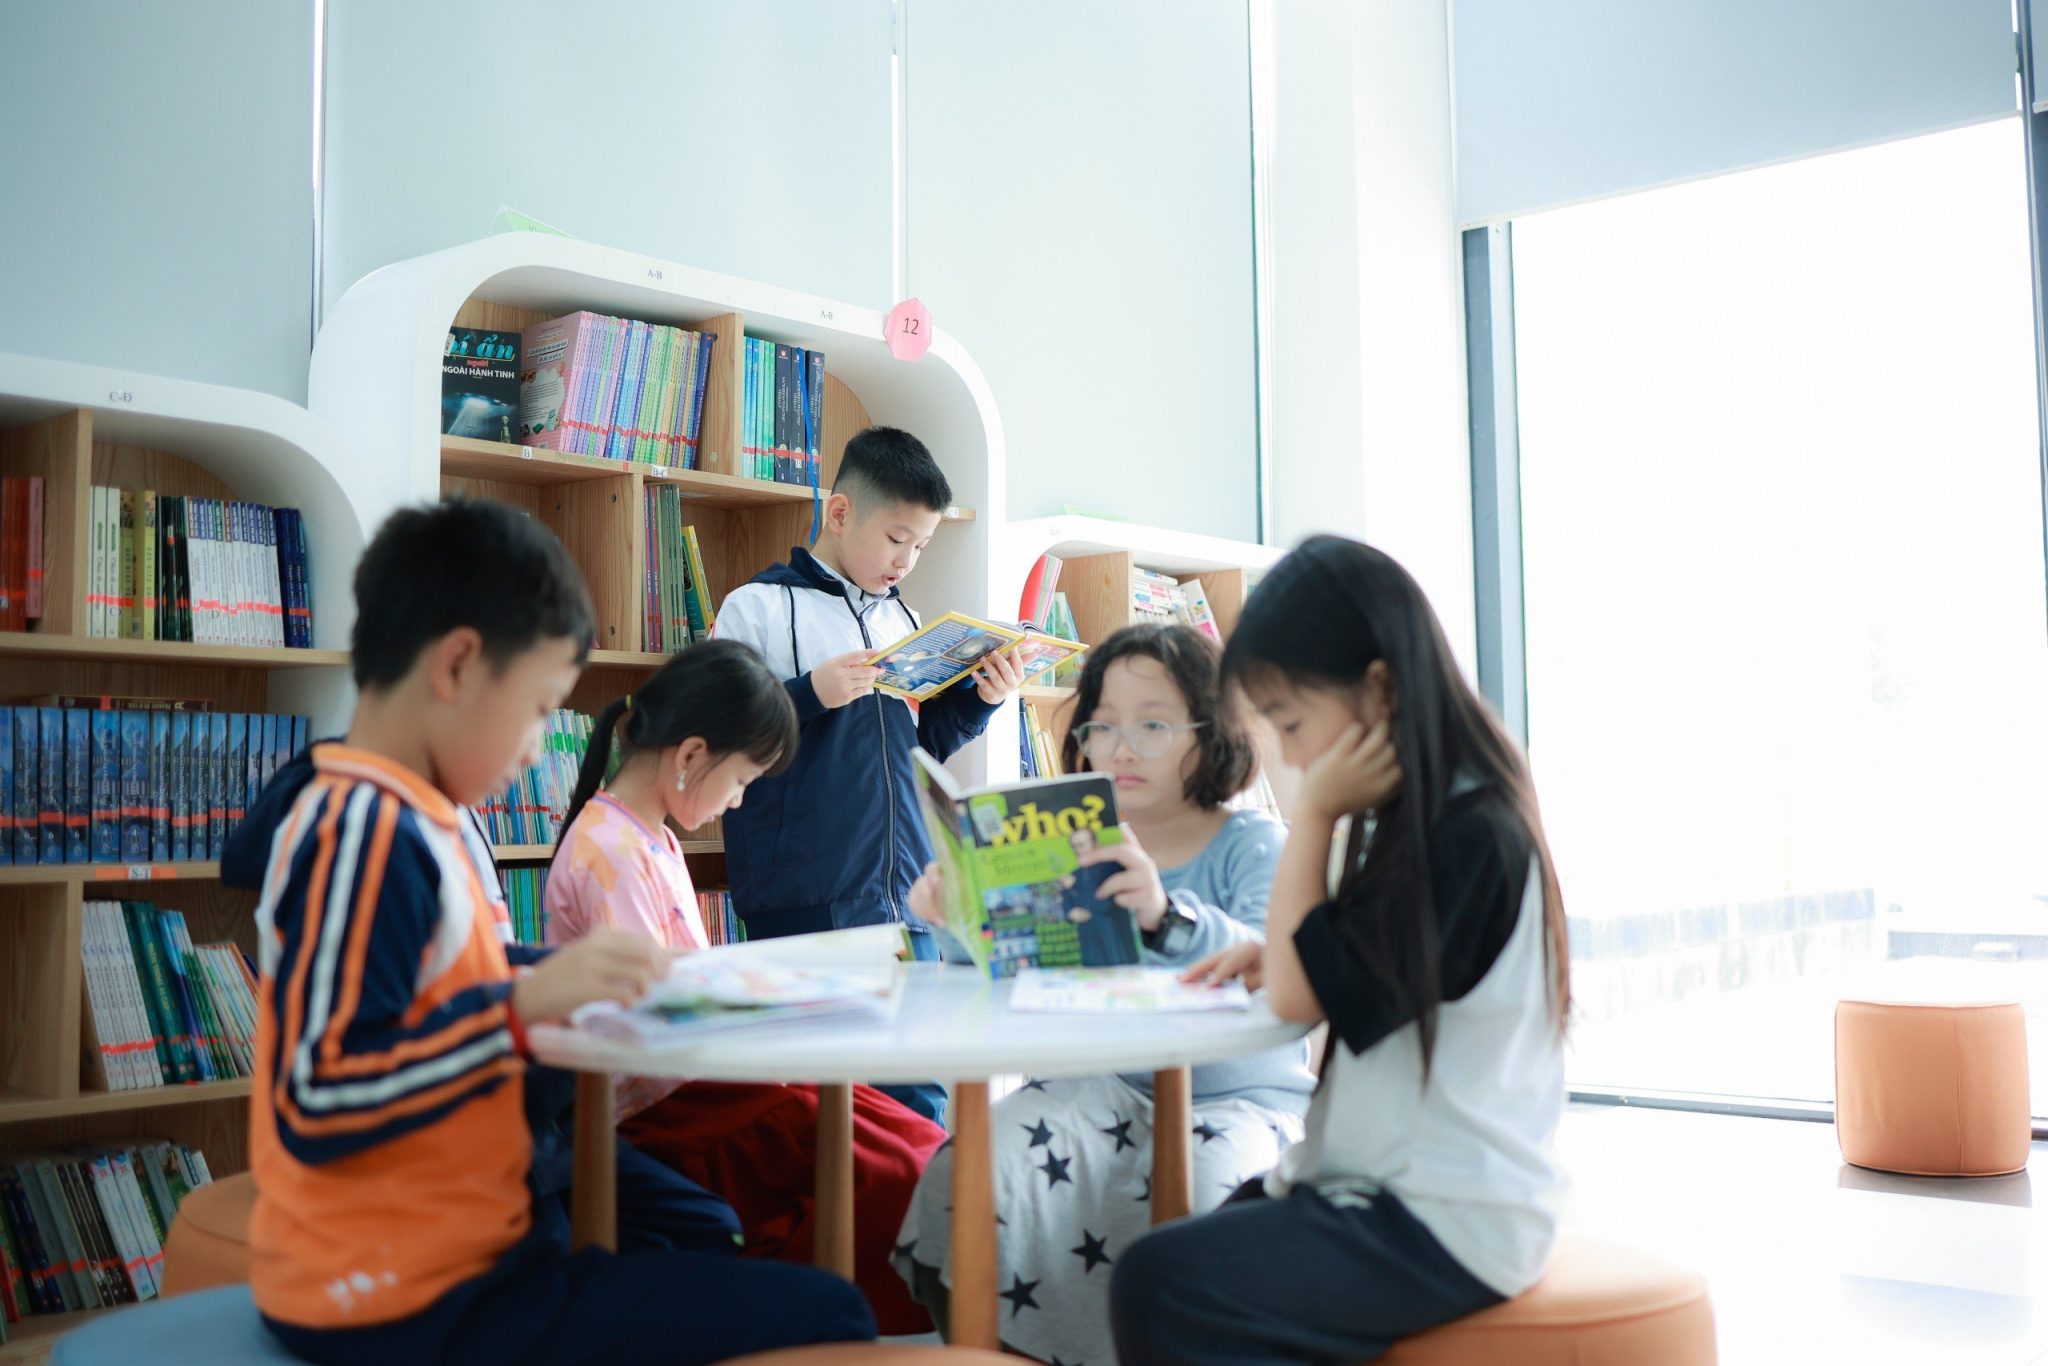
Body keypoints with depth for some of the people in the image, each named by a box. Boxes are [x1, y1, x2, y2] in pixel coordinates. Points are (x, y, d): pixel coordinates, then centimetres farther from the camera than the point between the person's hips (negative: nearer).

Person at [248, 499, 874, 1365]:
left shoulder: (388, 819, 9)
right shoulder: (366, 832, -21)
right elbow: (318, 1106, -25)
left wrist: (576, 977, 11)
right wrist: (527, 1003, -28)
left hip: (429, 1253, 10)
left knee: (704, 1245, 26)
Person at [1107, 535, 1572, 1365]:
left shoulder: (1469, 836, -21)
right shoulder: (1418, 817, 8)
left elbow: (1303, 996, -20)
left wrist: (1315, 815, -16)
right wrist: (1278, 958, 3)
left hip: (1448, 1224, -10)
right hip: (1388, 1182, 10)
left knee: (1157, 1290, -21)